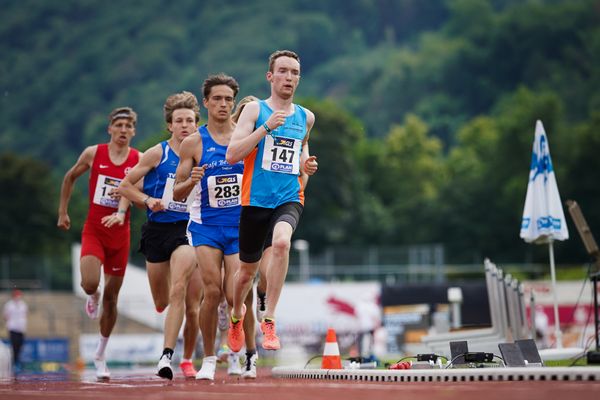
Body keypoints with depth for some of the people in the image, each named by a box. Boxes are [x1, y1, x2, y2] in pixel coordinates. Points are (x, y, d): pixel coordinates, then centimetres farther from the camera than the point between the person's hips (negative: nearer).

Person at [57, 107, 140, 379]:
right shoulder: (93, 153, 0)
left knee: (111, 297, 6)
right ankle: (93, 296, 16)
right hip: (93, 230, -1)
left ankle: (100, 356, 22)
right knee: (89, 283, -25)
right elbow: (70, 177, 15)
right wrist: (63, 211, 14)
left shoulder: (139, 160, -3)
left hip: (120, 233, 1)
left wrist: (121, 212, -37)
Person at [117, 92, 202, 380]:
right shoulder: (157, 154, -1)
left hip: (187, 229, -1)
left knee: (179, 293, -22)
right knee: (162, 303, 11)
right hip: (157, 229, 1)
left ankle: (167, 357, -19)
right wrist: (147, 200, -13)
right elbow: (125, 185, 2)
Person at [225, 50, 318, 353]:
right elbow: (232, 155, -11)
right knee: (247, 270, 12)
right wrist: (267, 127, -18)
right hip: (255, 199, -1)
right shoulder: (255, 110, -1)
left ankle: (269, 321, -26)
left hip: (290, 198, 1)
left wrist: (306, 164, 8)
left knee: (282, 243, -31)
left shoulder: (306, 117, 11)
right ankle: (237, 315, 45)